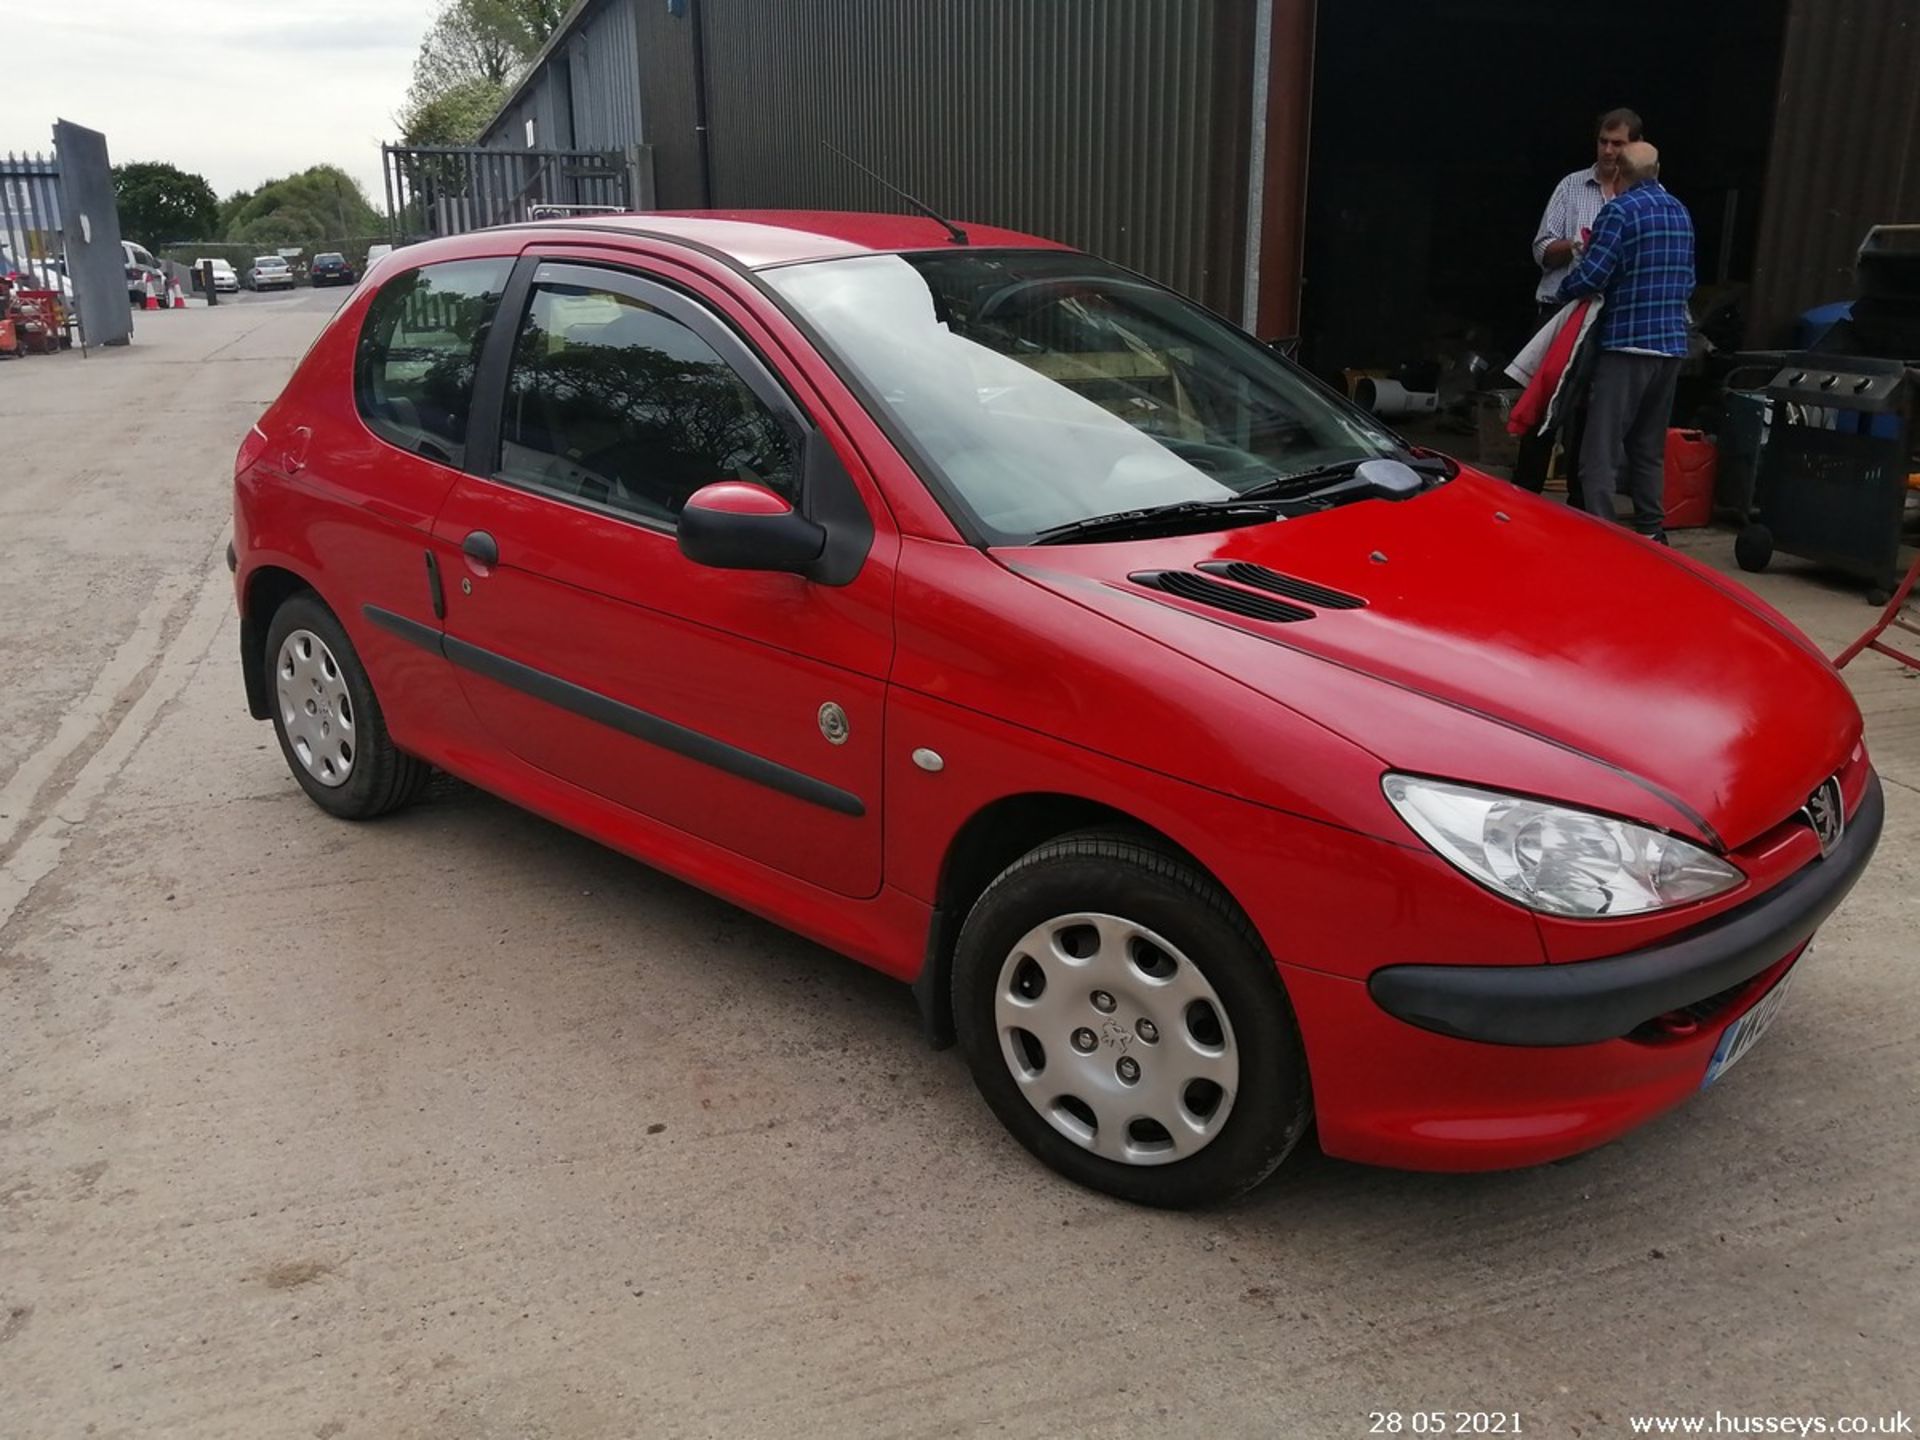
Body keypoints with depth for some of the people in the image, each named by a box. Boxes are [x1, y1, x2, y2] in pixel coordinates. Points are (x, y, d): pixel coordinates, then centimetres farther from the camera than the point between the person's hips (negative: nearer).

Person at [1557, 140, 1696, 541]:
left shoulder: (1620, 211, -8)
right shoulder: (1680, 213, 16)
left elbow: (1593, 273, -15)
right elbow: (1688, 280, 21)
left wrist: (1564, 290, 4)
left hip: (1628, 342, -8)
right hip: (1672, 344, 8)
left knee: (1602, 448, -9)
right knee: (1650, 447, 16)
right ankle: (1651, 531, 19)